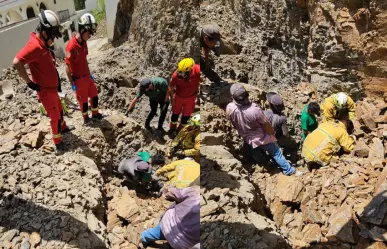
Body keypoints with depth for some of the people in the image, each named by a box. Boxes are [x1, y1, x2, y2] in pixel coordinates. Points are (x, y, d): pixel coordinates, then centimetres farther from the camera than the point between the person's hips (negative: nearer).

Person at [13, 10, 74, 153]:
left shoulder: (42, 44, 4)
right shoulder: (35, 45, -27)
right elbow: (16, 62, -35)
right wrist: (29, 82, -26)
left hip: (52, 88, 9)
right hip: (46, 91, -9)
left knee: (59, 110, 28)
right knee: (55, 117, 4)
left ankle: (63, 128, 51)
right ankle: (58, 144, 19)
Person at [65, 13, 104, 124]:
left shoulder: (84, 42, -1)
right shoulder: (71, 46, -26)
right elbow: (68, 67, -20)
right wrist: (72, 83, -16)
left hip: (87, 76, 7)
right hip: (79, 79, -7)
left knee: (94, 95, 18)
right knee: (83, 100, 11)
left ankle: (95, 114, 38)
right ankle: (86, 117, 32)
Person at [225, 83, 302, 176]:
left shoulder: (229, 108, -27)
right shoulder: (255, 110, -38)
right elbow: (266, 125, -20)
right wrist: (272, 133, 3)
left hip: (248, 139, 4)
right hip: (262, 138, -4)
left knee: (257, 157, 31)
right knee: (277, 153, 17)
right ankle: (289, 171, 34)